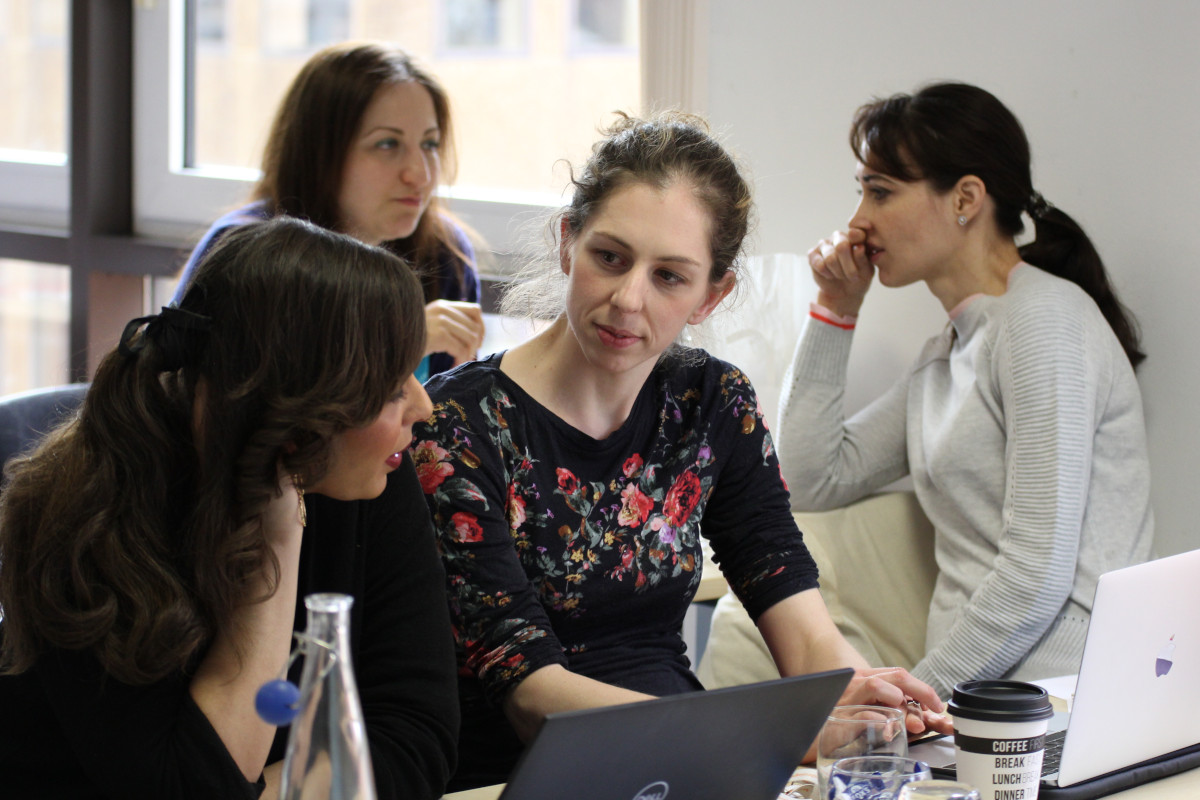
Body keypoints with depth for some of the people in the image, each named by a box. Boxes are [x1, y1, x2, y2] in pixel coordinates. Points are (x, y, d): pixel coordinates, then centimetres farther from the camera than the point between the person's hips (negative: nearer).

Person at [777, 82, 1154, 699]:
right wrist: (835, 311, 20)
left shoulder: (1044, 320, -9)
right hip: (972, 693, 8)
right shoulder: (945, 357, 20)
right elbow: (812, 481, 21)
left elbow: (1039, 573, -16)